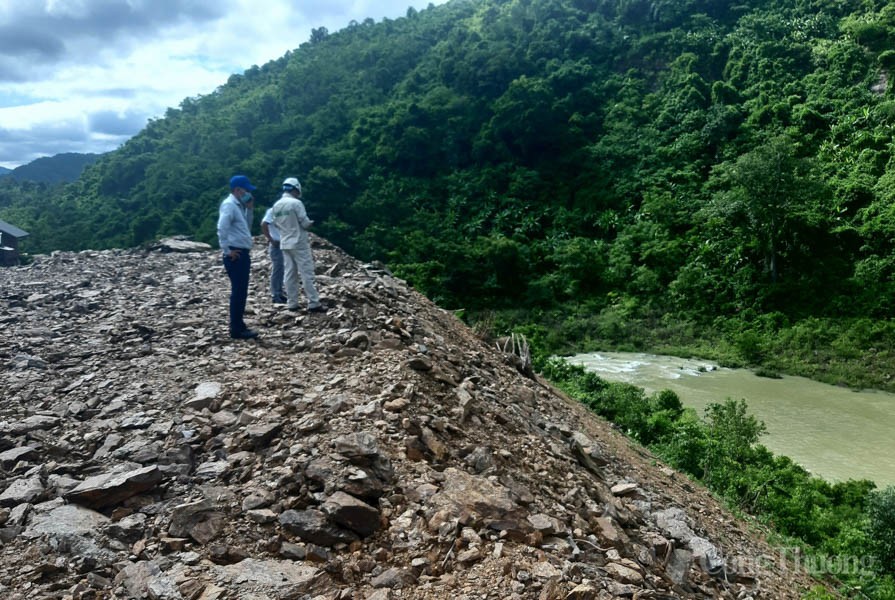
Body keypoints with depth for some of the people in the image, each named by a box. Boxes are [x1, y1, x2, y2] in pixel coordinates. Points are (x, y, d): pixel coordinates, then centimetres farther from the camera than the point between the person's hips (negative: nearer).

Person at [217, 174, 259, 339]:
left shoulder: (239, 206, 17)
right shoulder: (229, 205, -13)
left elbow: (247, 227, 22)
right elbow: (222, 229, -23)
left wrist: (249, 209, 11)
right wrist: (227, 251, -20)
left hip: (243, 254, 10)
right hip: (235, 255, -10)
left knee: (241, 292, 13)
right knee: (238, 292, -7)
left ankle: (239, 326, 21)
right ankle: (236, 329, -2)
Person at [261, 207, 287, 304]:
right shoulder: (272, 211, -10)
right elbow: (263, 225, -19)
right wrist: (271, 240, -17)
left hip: (282, 244, 8)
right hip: (276, 245, -8)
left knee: (281, 270, 12)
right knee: (276, 270, -5)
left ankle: (279, 293, 19)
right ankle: (275, 296, -1)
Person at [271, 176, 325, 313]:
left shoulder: (276, 205, 6)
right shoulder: (296, 203, -15)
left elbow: (276, 224, 13)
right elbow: (305, 223, -14)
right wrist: (310, 223, 7)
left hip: (285, 244, 7)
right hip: (299, 243, -7)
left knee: (290, 274, 10)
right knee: (307, 273, -4)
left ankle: (292, 303, 12)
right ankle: (313, 303, -4)